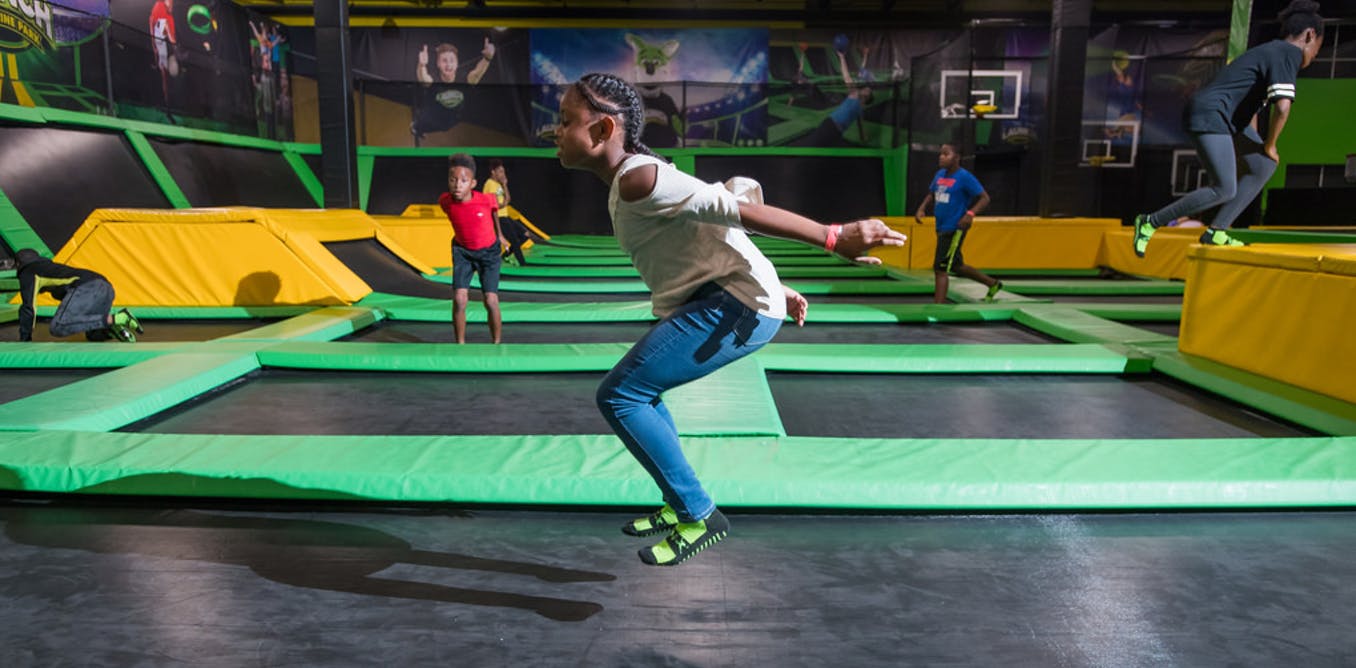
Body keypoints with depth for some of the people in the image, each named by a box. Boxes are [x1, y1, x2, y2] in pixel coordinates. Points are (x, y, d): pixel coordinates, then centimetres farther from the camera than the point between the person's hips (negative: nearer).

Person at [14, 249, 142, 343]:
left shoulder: (28, 274, 16)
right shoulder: (53, 267, 41)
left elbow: (28, 307, 7)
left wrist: (24, 340, 13)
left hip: (87, 287, -8)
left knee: (57, 328, -18)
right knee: (93, 335, 21)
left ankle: (112, 320, -24)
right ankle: (121, 318, -8)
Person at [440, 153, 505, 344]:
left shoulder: (486, 200, -25)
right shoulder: (445, 201, -18)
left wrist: (499, 234, 14)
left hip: (488, 251, -1)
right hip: (462, 251, 2)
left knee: (491, 301, -7)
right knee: (459, 299, -12)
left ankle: (496, 344, 12)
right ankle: (460, 345, 4)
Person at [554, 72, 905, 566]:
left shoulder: (637, 179, -15)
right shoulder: (632, 181, 18)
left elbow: (737, 209, -22)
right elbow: (703, 234, 22)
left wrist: (834, 238, -26)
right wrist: (776, 290, 25)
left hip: (736, 302, -11)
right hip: (723, 299, 11)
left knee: (619, 397, -9)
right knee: (636, 392, 20)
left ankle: (697, 514, 1)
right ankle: (679, 505, 29)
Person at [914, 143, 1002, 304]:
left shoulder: (965, 177, -12)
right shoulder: (940, 175, 9)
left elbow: (985, 198, -12)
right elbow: (931, 194, 24)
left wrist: (970, 214, -27)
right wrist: (922, 208, 5)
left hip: (955, 229, -9)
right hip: (941, 229, 9)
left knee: (940, 268, -12)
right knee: (956, 266, 21)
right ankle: (993, 283, 40)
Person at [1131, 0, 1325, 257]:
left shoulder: (1272, 51, 20)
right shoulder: (1289, 53, -10)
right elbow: (1282, 107, -23)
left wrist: (1256, 145, 26)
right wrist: (1269, 145, -7)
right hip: (1209, 116, -11)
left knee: (1264, 166, 8)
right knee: (1224, 190, -12)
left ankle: (1216, 231, 7)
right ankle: (1150, 222, -4)